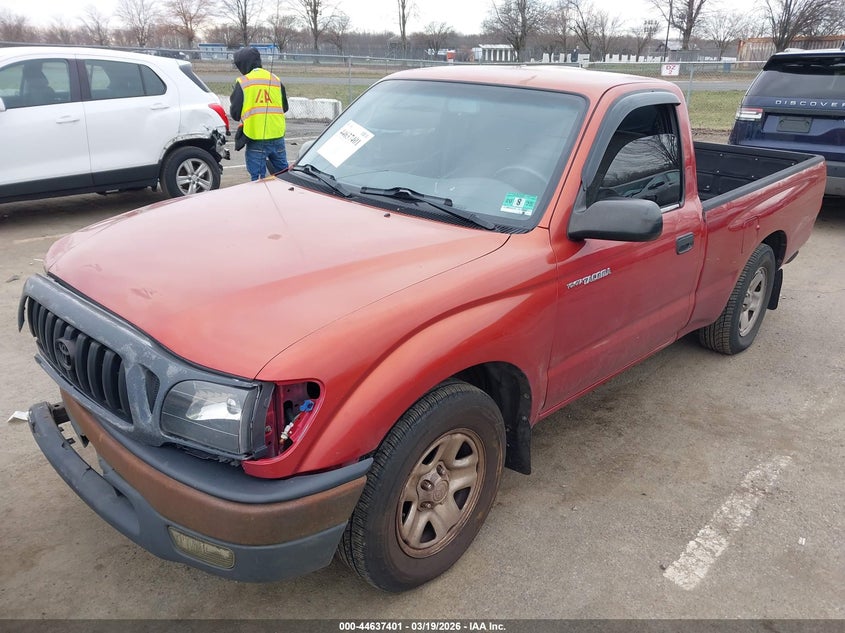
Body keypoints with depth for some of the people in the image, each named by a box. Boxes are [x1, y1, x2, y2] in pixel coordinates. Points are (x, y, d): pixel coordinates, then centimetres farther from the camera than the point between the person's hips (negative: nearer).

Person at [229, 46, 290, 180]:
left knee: (257, 177, 1)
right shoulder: (276, 80, 9)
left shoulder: (242, 82, -4)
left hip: (255, 139, -4)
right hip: (277, 136, 4)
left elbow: (235, 113, -3)